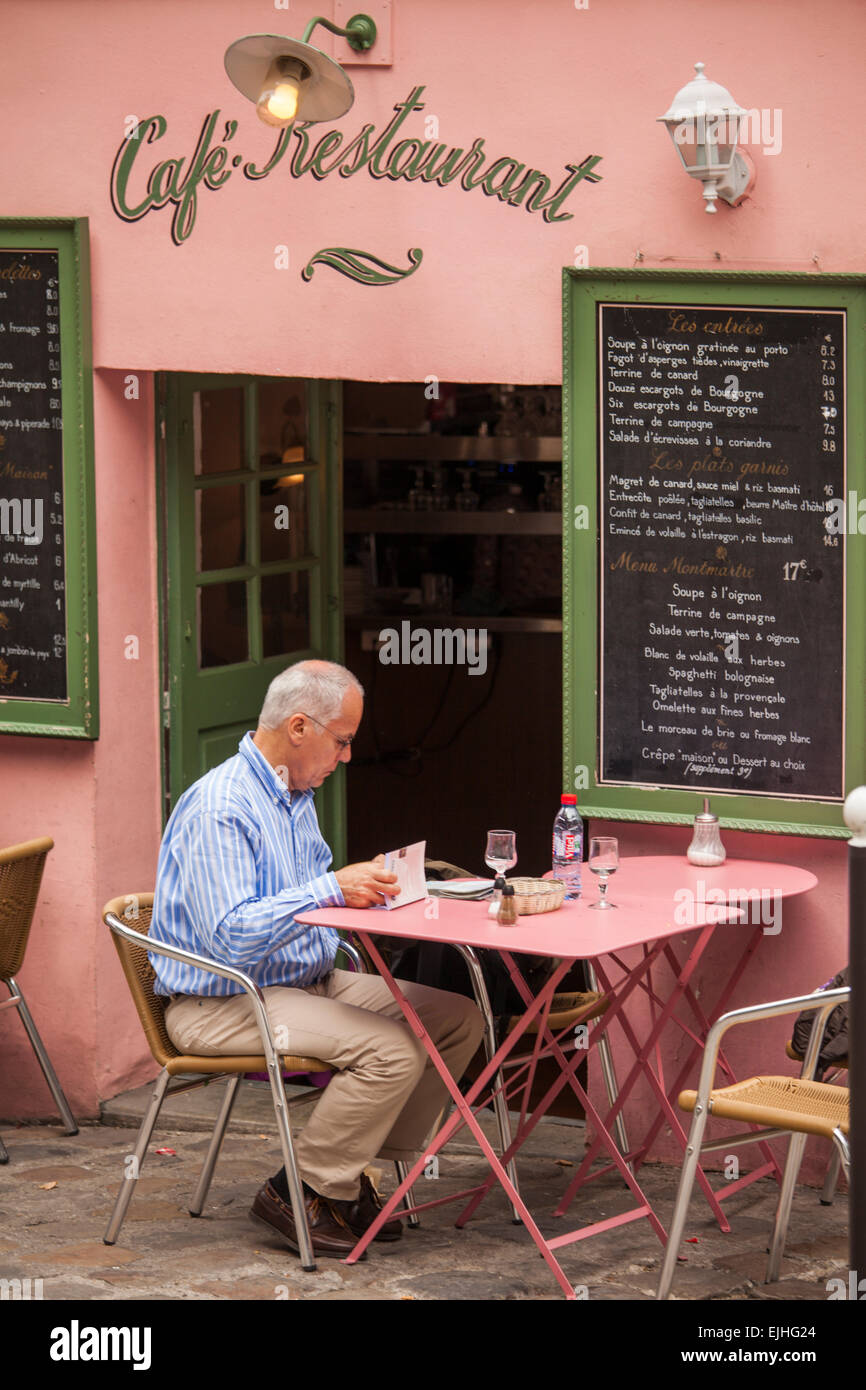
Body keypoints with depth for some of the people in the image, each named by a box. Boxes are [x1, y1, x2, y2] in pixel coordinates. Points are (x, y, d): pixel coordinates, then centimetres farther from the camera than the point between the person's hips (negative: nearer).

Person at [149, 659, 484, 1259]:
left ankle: (350, 1172, 4)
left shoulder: (296, 795, 13)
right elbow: (232, 938, -29)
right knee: (393, 1048, -29)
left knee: (459, 1019, 0)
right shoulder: (219, 809, -20)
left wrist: (364, 884, 7)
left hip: (308, 982, 10)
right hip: (223, 1002, -10)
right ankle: (300, 1192, -11)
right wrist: (331, 889, -28)